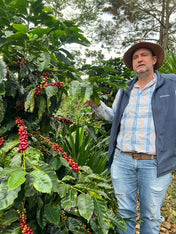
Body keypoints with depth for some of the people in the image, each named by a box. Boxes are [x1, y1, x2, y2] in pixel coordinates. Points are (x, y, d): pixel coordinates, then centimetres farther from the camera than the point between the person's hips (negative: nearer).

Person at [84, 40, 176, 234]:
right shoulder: (125, 90, 12)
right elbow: (113, 116, 22)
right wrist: (97, 105, 7)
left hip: (154, 164, -3)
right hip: (122, 160, 3)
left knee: (151, 216, 12)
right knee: (125, 213, 14)